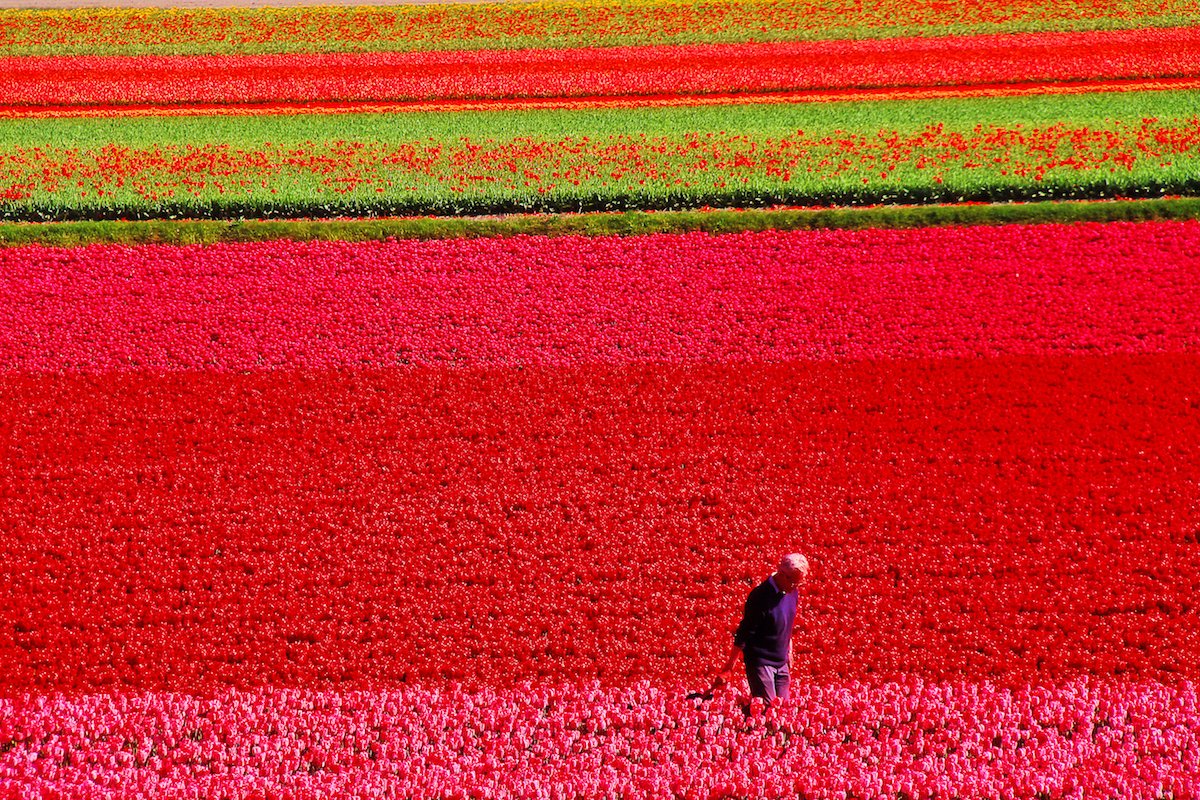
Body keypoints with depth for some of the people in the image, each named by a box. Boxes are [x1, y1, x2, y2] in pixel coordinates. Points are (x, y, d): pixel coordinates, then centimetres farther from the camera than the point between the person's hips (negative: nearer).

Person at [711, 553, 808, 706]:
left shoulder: (792, 593, 3)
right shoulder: (760, 596, -20)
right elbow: (744, 634, -18)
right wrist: (729, 668, -17)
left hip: (782, 663, 7)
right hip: (760, 662, -7)